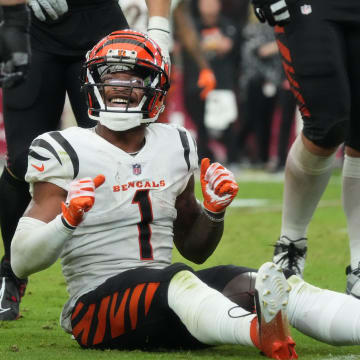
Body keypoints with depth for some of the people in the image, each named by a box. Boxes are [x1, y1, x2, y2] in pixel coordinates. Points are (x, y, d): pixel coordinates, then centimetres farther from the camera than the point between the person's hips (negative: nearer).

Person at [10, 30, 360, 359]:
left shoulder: (175, 147, 15)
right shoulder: (66, 153, -1)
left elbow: (195, 249, 26)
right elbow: (22, 263, -6)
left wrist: (215, 210, 5)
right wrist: (67, 220, -25)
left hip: (164, 305, 5)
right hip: (97, 308, -5)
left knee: (248, 283, -23)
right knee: (175, 279, -37)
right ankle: (259, 331, -70)